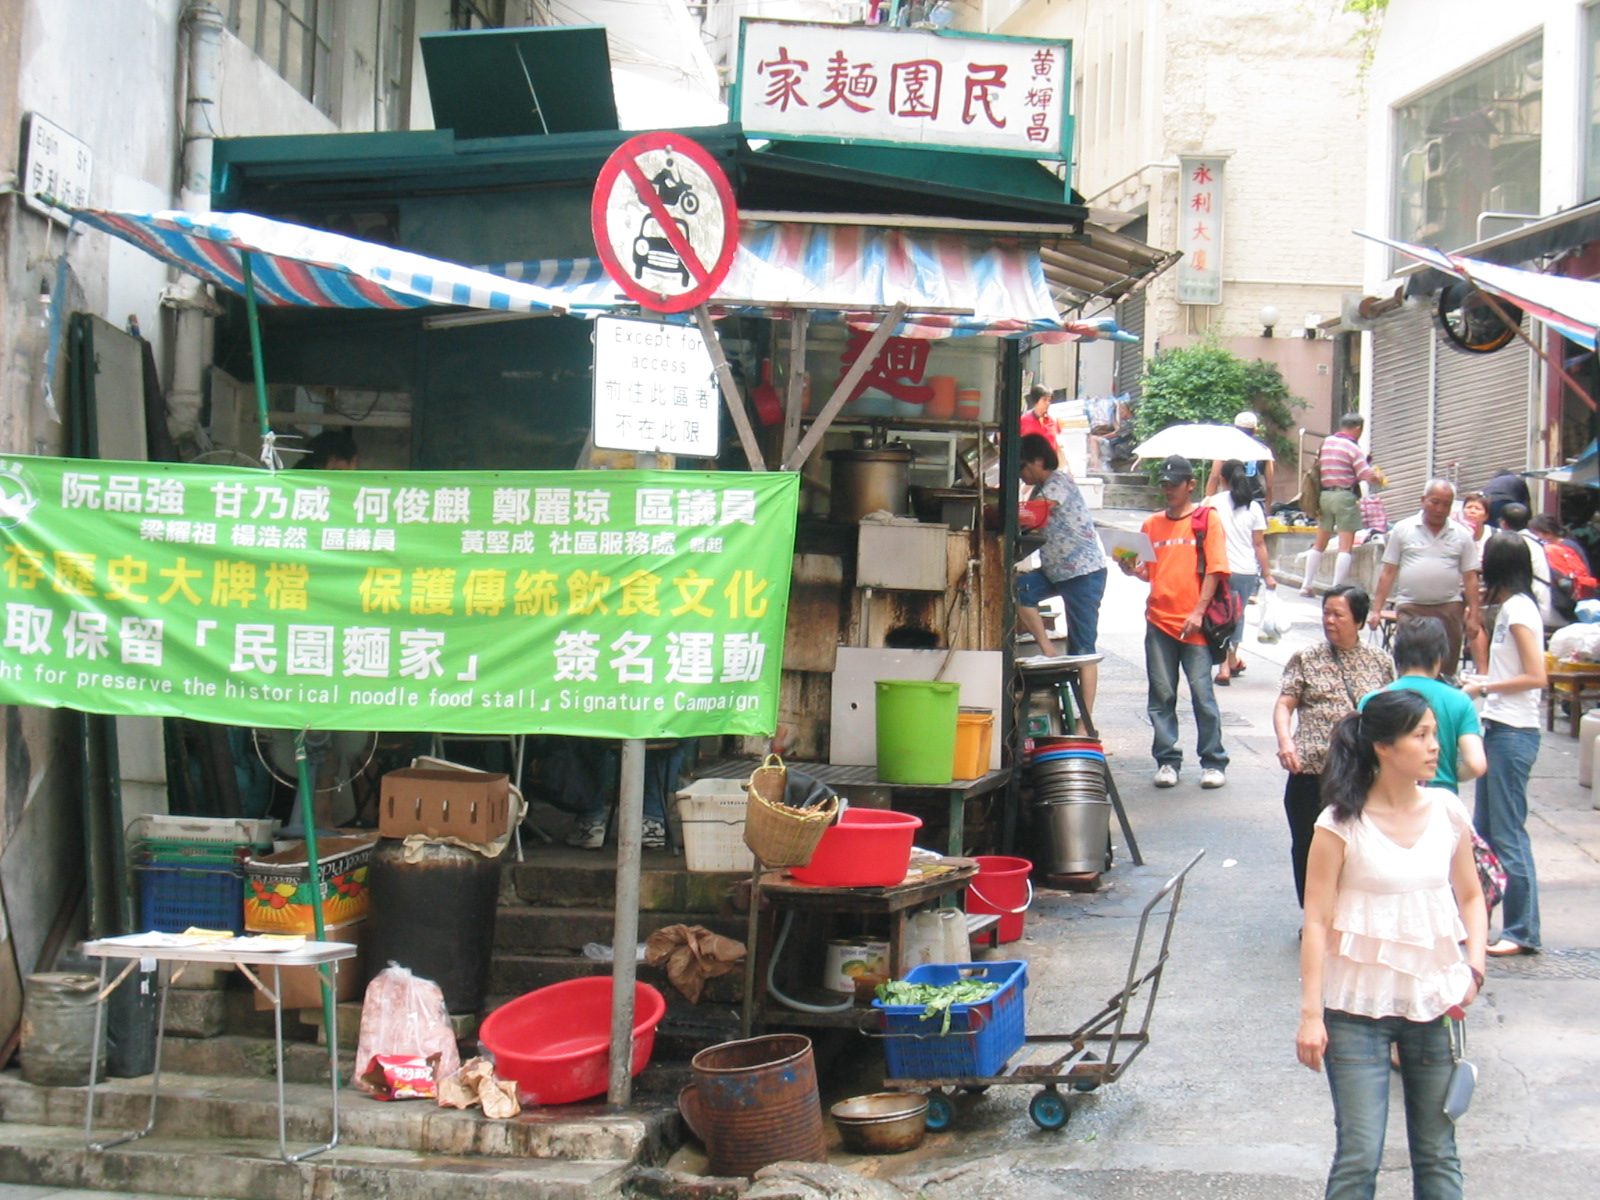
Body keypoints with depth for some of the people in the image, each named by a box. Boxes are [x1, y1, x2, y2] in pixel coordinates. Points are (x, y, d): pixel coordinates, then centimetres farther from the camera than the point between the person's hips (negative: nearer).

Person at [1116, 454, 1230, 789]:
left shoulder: (1207, 521, 1)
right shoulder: (1152, 524, 13)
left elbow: (1214, 569, -4)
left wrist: (1198, 612, -12)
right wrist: (1132, 570, -5)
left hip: (1194, 624, -4)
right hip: (1159, 621, 4)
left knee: (1202, 694, -3)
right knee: (1161, 695, 4)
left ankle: (1213, 762, 6)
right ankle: (1167, 761, 12)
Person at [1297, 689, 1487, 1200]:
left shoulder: (1447, 812, 2)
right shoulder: (1342, 824, -10)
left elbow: (1471, 896, 14)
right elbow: (1317, 921, -9)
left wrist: (1473, 968, -1)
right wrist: (1311, 1014, -12)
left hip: (1433, 1004, 4)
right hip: (1359, 1007, -4)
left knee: (1437, 1152, 10)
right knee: (1358, 1157, -5)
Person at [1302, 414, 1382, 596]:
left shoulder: (1326, 443, 9)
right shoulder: (1353, 447, -9)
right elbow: (1367, 476, -13)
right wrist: (1379, 477, 9)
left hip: (1324, 495, 6)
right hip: (1344, 496, -6)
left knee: (1319, 544, 16)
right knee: (1345, 547, -4)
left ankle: (1306, 585, 18)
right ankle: (1336, 589, -11)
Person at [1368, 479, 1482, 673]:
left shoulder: (1461, 535, 7)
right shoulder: (1402, 529, 5)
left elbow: (1470, 578, 6)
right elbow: (1388, 573, 5)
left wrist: (1473, 616, -1)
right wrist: (1377, 610, 0)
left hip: (1449, 608, 1)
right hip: (1410, 608, -1)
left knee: (1446, 670, 3)